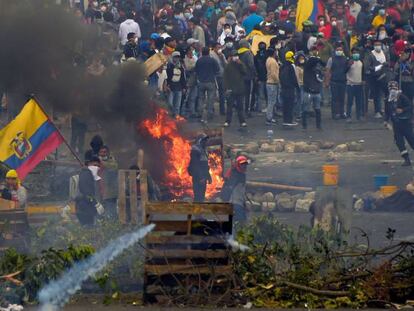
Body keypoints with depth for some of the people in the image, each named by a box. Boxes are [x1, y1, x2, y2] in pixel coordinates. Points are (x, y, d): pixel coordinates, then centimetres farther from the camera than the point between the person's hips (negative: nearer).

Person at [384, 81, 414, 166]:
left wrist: (402, 110, -24)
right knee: (399, 141, -3)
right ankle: (407, 159, -1)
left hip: (405, 121, -6)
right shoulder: (389, 101, 10)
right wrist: (386, 120, 6)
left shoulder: (402, 97, -9)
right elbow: (387, 112, 18)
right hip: (396, 123, 6)